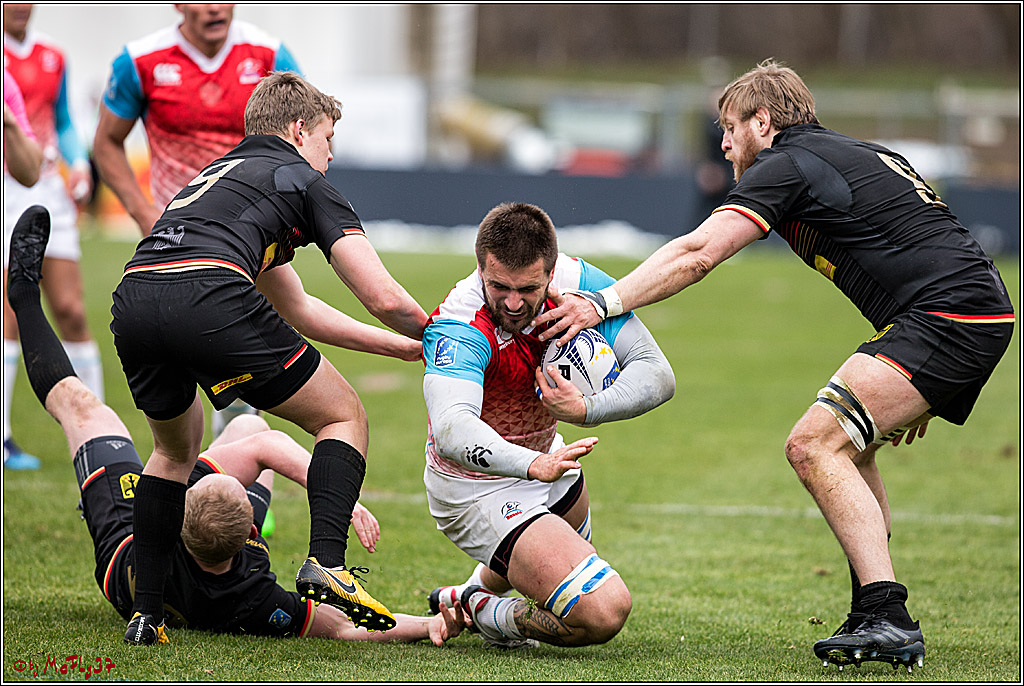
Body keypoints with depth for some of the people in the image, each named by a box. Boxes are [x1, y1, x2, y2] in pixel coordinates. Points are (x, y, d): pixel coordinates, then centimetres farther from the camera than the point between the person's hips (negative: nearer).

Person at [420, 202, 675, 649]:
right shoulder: (459, 328, -35)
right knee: (602, 613, -22)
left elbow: (657, 375, -19)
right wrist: (532, 465, -68)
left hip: (544, 460, 8)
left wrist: (586, 410, -37)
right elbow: (451, 430, -51)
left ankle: (473, 592, 61)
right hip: (478, 491, -8)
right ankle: (482, 613, 5)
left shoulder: (577, 284, -19)